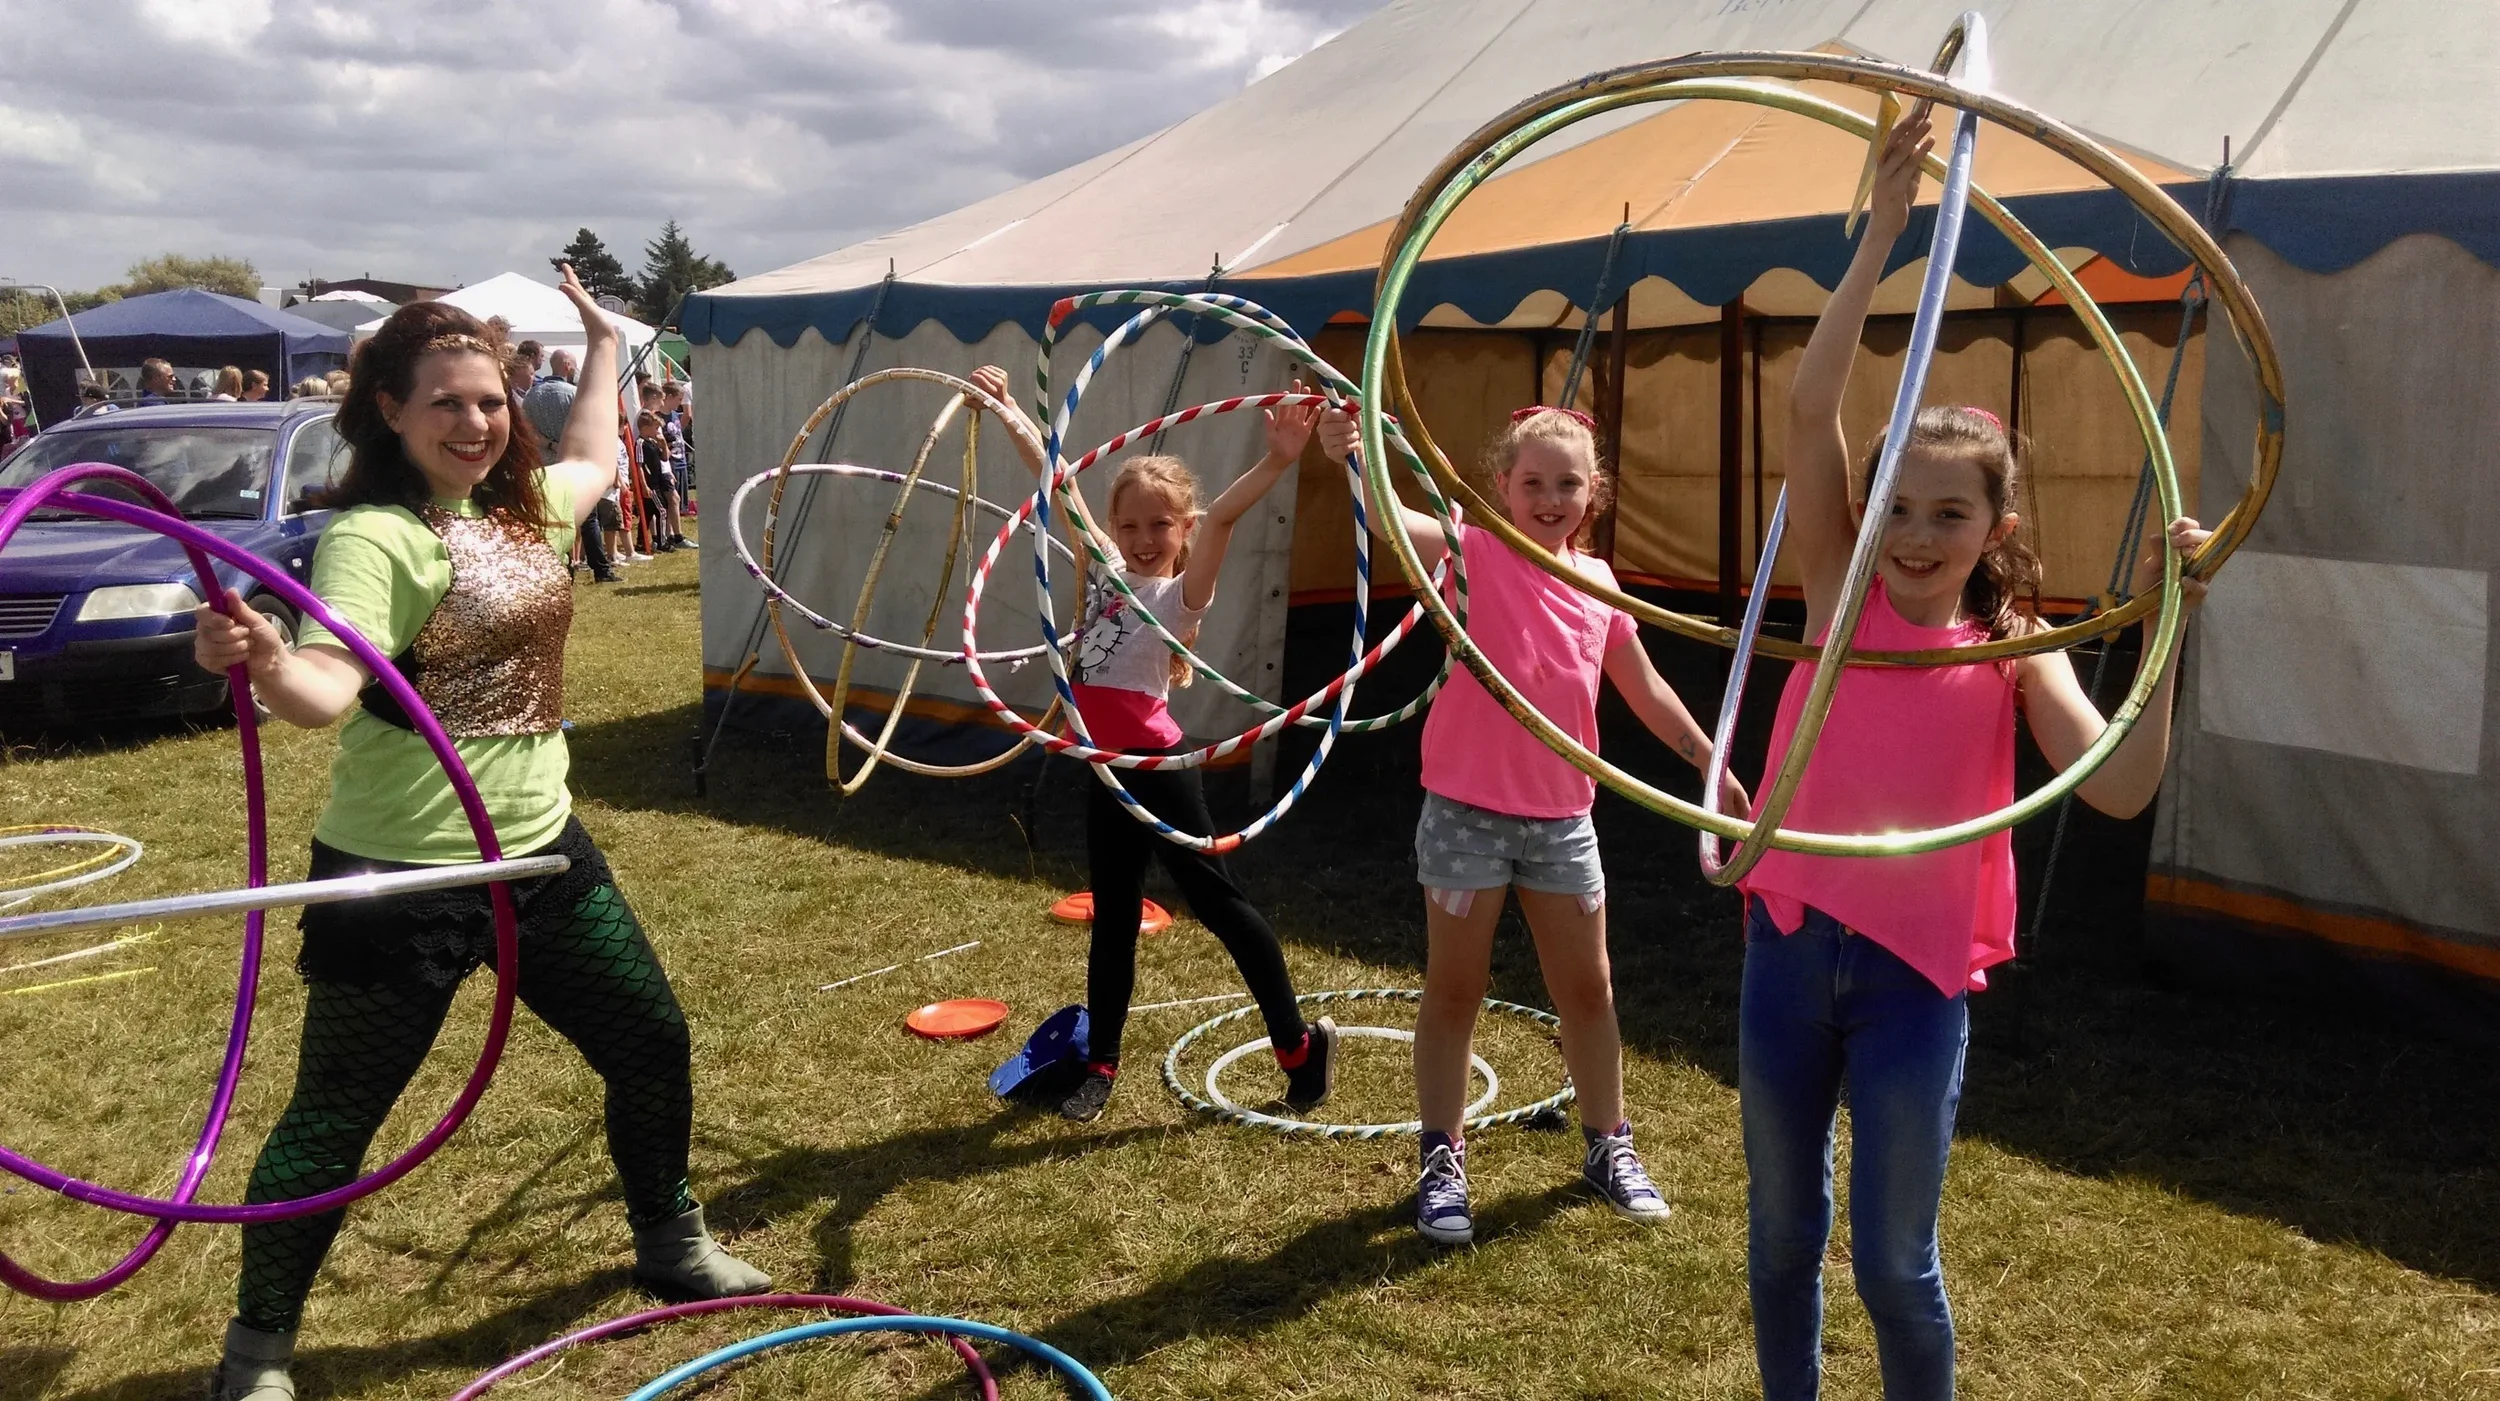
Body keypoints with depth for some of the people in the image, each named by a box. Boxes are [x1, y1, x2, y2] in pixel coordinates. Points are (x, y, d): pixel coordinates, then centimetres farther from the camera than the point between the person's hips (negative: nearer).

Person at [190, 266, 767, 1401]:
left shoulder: (526, 504, 6)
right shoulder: (375, 537, -18)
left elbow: (592, 460, 30)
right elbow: (329, 691, -32)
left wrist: (602, 341, 38)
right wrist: (263, 661, -54)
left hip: (543, 853, 8)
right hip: (399, 880, -7)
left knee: (652, 1042, 17)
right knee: (335, 1118, 6)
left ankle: (671, 1244, 41)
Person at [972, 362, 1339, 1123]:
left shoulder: (1182, 595, -9)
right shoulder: (1106, 572, 8)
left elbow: (1223, 517, -27)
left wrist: (1274, 463, -42)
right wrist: (1005, 409, 14)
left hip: (1154, 766, -6)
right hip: (1107, 769, 7)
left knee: (1216, 900, 1)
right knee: (1113, 918, 16)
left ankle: (1299, 1043, 13)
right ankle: (1101, 1063, 27)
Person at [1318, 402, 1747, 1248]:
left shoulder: (1597, 582, 5)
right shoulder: (1475, 554, -9)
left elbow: (1643, 687, 16)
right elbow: (1390, 520, -29)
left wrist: (1713, 765, 19)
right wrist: (1352, 457, -48)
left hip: (1562, 818, 4)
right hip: (1467, 810, -4)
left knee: (1587, 989, 15)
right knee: (1454, 991, 7)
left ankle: (1607, 1147, 33)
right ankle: (1441, 1160, 22)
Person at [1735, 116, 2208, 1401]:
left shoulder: (2015, 652, -3)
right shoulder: (1841, 592, -1)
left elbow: (2120, 789, -18)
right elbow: (1810, 406, -13)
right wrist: (1884, 229, -18)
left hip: (1916, 970, -2)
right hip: (1791, 943, 2)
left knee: (1893, 1262, 8)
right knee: (1780, 1233, 16)